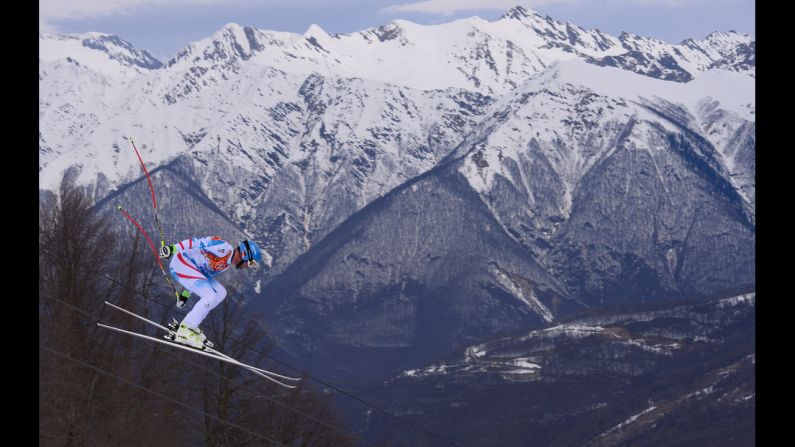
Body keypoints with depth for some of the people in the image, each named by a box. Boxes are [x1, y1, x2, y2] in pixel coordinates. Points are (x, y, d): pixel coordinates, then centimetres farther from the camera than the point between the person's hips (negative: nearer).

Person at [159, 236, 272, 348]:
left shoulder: (226, 264, 15)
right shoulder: (224, 249, -16)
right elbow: (196, 242, -20)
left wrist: (186, 293, 24)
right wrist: (173, 248, -25)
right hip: (180, 263, -10)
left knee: (220, 293, 9)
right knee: (210, 297, -17)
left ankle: (189, 325, 7)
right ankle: (184, 332, -14)